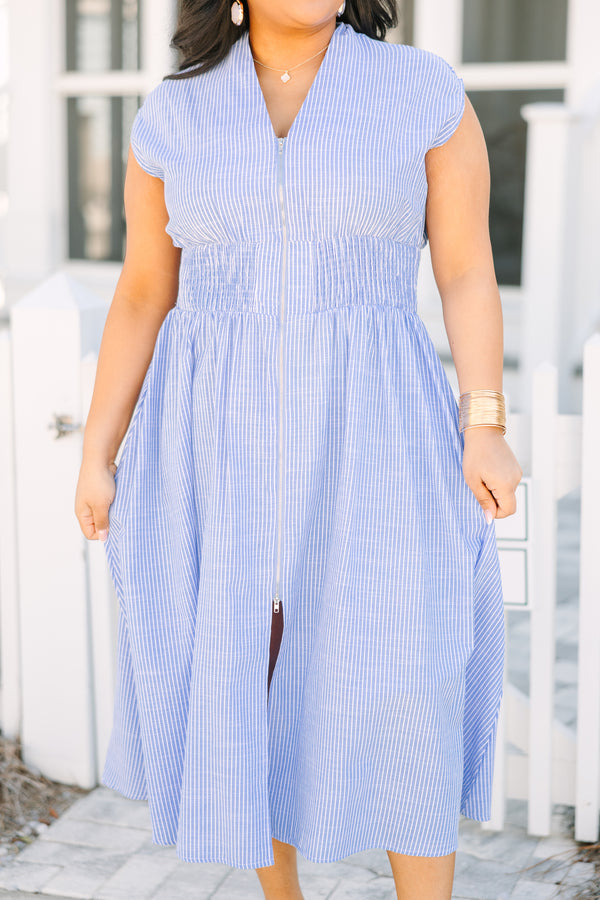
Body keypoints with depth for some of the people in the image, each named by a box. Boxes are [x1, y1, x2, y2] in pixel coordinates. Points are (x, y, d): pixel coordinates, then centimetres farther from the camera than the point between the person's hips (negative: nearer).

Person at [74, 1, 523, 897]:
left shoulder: (426, 91, -1)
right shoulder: (174, 116, 4)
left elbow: (469, 274, -2)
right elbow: (143, 296, 8)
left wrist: (485, 429, -13)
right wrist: (97, 455, 4)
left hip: (366, 437, -2)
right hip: (221, 442, 2)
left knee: (396, 692, -1)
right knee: (237, 681, 6)